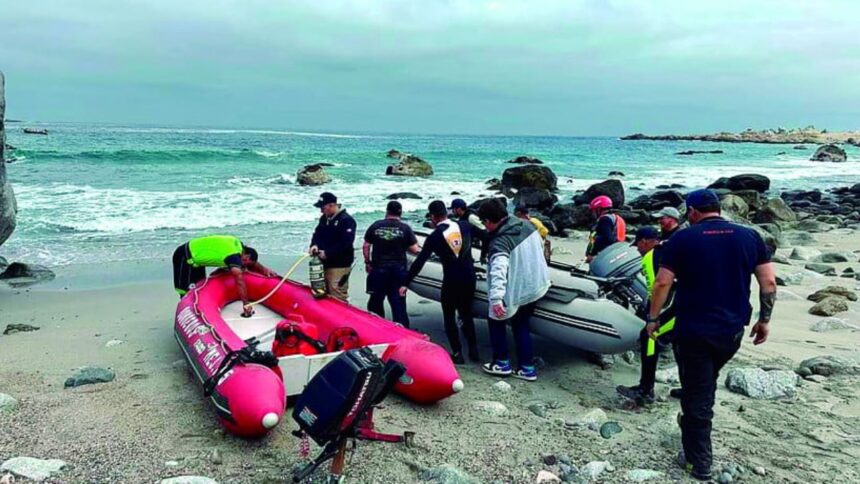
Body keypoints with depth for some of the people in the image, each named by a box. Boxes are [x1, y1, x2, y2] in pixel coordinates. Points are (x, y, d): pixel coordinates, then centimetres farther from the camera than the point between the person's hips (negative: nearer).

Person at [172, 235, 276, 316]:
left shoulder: (238, 244, -3)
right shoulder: (233, 256, -27)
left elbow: (253, 263, 12)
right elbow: (240, 280, -34)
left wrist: (264, 269, -3)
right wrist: (246, 304, -34)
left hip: (194, 250, 9)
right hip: (185, 258, -9)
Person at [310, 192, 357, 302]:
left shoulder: (346, 220, -14)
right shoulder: (324, 218, 12)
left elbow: (346, 243, -21)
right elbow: (317, 234, 17)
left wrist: (327, 253, -21)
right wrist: (314, 245, -6)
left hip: (339, 266, -8)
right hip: (324, 263, 9)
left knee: (337, 297, -11)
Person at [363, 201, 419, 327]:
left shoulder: (375, 226, 0)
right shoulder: (405, 228, -4)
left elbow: (366, 247, 3)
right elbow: (414, 250, -3)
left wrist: (367, 262, 16)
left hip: (378, 269, 1)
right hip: (398, 269, 0)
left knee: (375, 302, 14)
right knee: (399, 303, 3)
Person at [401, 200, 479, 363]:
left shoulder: (434, 237, -9)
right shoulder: (465, 225, -2)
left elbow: (419, 262, -8)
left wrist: (406, 283, -4)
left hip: (451, 281, -4)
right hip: (469, 278, 4)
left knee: (449, 317, 12)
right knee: (466, 314, 20)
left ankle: (457, 353, 11)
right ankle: (473, 349, 20)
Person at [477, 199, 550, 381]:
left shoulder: (500, 242, -26)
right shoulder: (527, 225, -1)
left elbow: (498, 270, -40)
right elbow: (540, 246, 15)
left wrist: (496, 298, -48)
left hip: (516, 293, -8)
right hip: (536, 287, 8)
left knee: (495, 321, 14)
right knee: (520, 326, 19)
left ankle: (501, 364, 21)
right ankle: (527, 369, 22)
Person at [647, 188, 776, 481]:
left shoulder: (683, 239, -8)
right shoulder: (750, 237, 2)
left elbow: (663, 283, -11)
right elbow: (769, 283, 1)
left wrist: (652, 318, 1)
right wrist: (764, 320, 13)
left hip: (693, 331, -4)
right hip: (732, 331, 4)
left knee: (696, 394, 7)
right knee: (706, 384, 26)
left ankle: (699, 464, 16)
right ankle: (693, 422, 43)